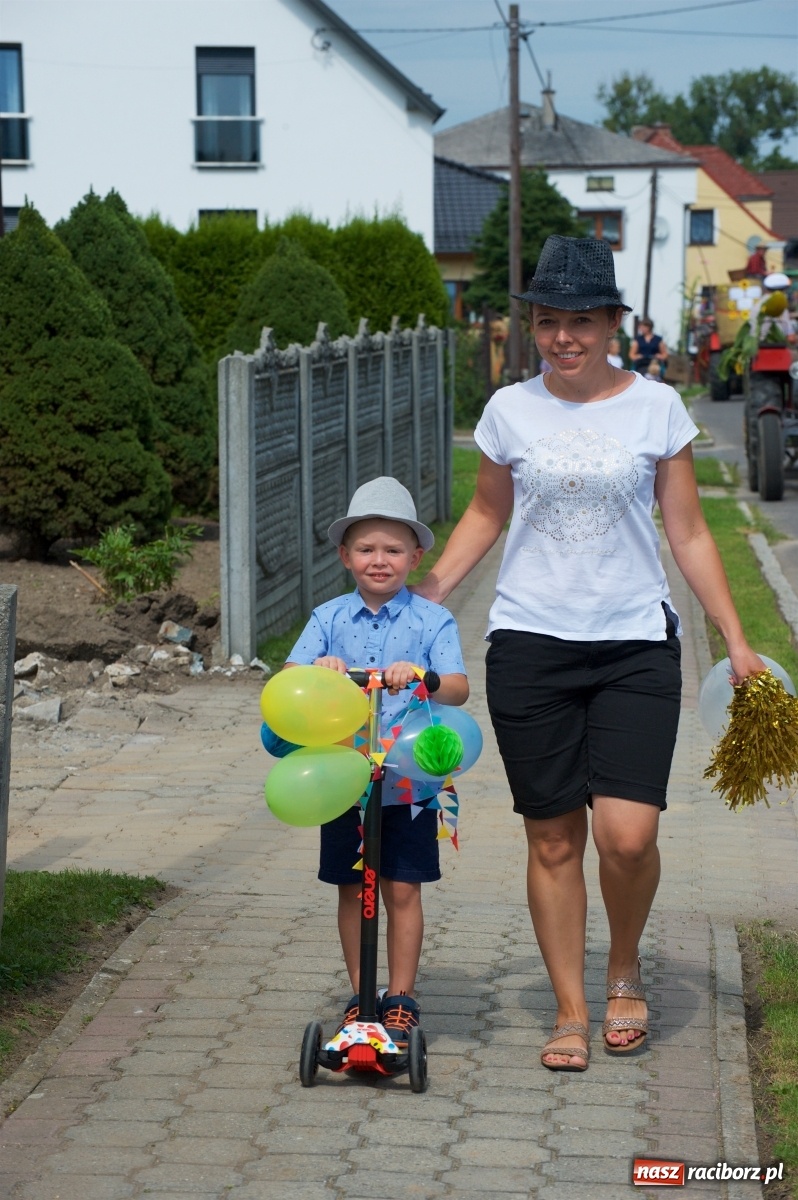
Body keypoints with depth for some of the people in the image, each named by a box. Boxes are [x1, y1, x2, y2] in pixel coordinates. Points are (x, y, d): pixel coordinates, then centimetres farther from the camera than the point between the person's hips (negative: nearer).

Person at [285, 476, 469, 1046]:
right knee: (352, 889, 8)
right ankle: (361, 995, 21)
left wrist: (418, 677, -33)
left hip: (409, 779, -2)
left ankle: (401, 998, 16)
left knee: (402, 889, 4)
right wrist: (317, 669, -27)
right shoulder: (330, 618, 5)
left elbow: (459, 688, -13)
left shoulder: (431, 620, -1)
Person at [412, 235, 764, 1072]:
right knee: (553, 840, 4)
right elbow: (486, 515, 17)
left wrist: (736, 641, 4)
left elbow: (687, 533, 6)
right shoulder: (510, 409, 4)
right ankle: (570, 1012, 18)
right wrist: (428, 593, 6)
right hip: (530, 641, 1)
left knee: (626, 836, -13)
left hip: (634, 643, -1)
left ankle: (623, 972, 17)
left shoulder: (656, 407, 1)